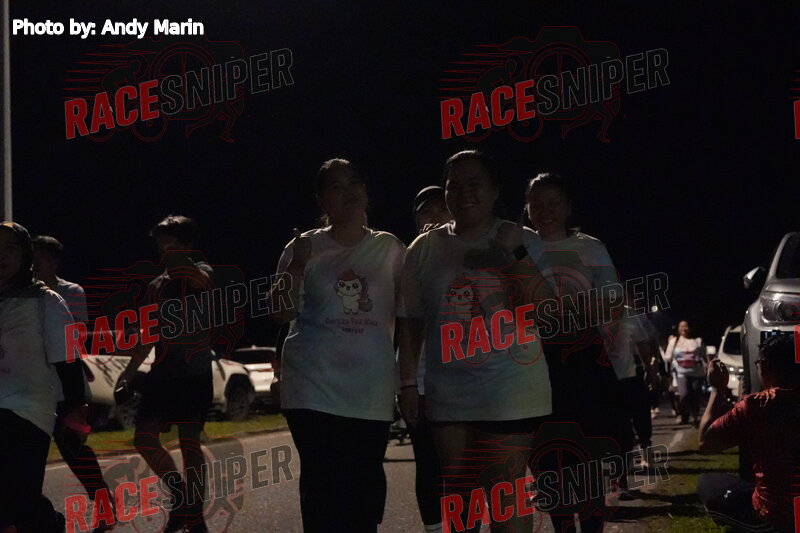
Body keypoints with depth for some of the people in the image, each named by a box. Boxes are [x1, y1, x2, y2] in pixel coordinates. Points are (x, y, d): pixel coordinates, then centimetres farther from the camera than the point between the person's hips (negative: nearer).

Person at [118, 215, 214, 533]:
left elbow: (201, 282, -30)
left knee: (189, 443, -5)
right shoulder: (156, 286, 16)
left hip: (194, 373, -6)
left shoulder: (199, 272, -1)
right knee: (144, 439, -2)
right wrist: (131, 370, 17)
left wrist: (178, 259, -25)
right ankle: (180, 495, 15)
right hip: (161, 372, 6)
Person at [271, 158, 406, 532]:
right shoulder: (305, 248, 4)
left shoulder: (390, 249, 7)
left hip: (371, 392, 1)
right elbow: (283, 313, 1)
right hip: (314, 390, -1)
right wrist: (296, 268, -13)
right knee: (325, 487, -6)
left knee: (365, 486, 4)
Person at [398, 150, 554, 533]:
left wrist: (516, 255, -21)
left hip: (510, 396, -3)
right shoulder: (424, 249, 7)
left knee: (504, 497, -4)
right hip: (448, 396, 4)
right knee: (457, 497, 11)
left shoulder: (522, 242, -1)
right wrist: (408, 383, 6)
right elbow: (411, 322, 10)